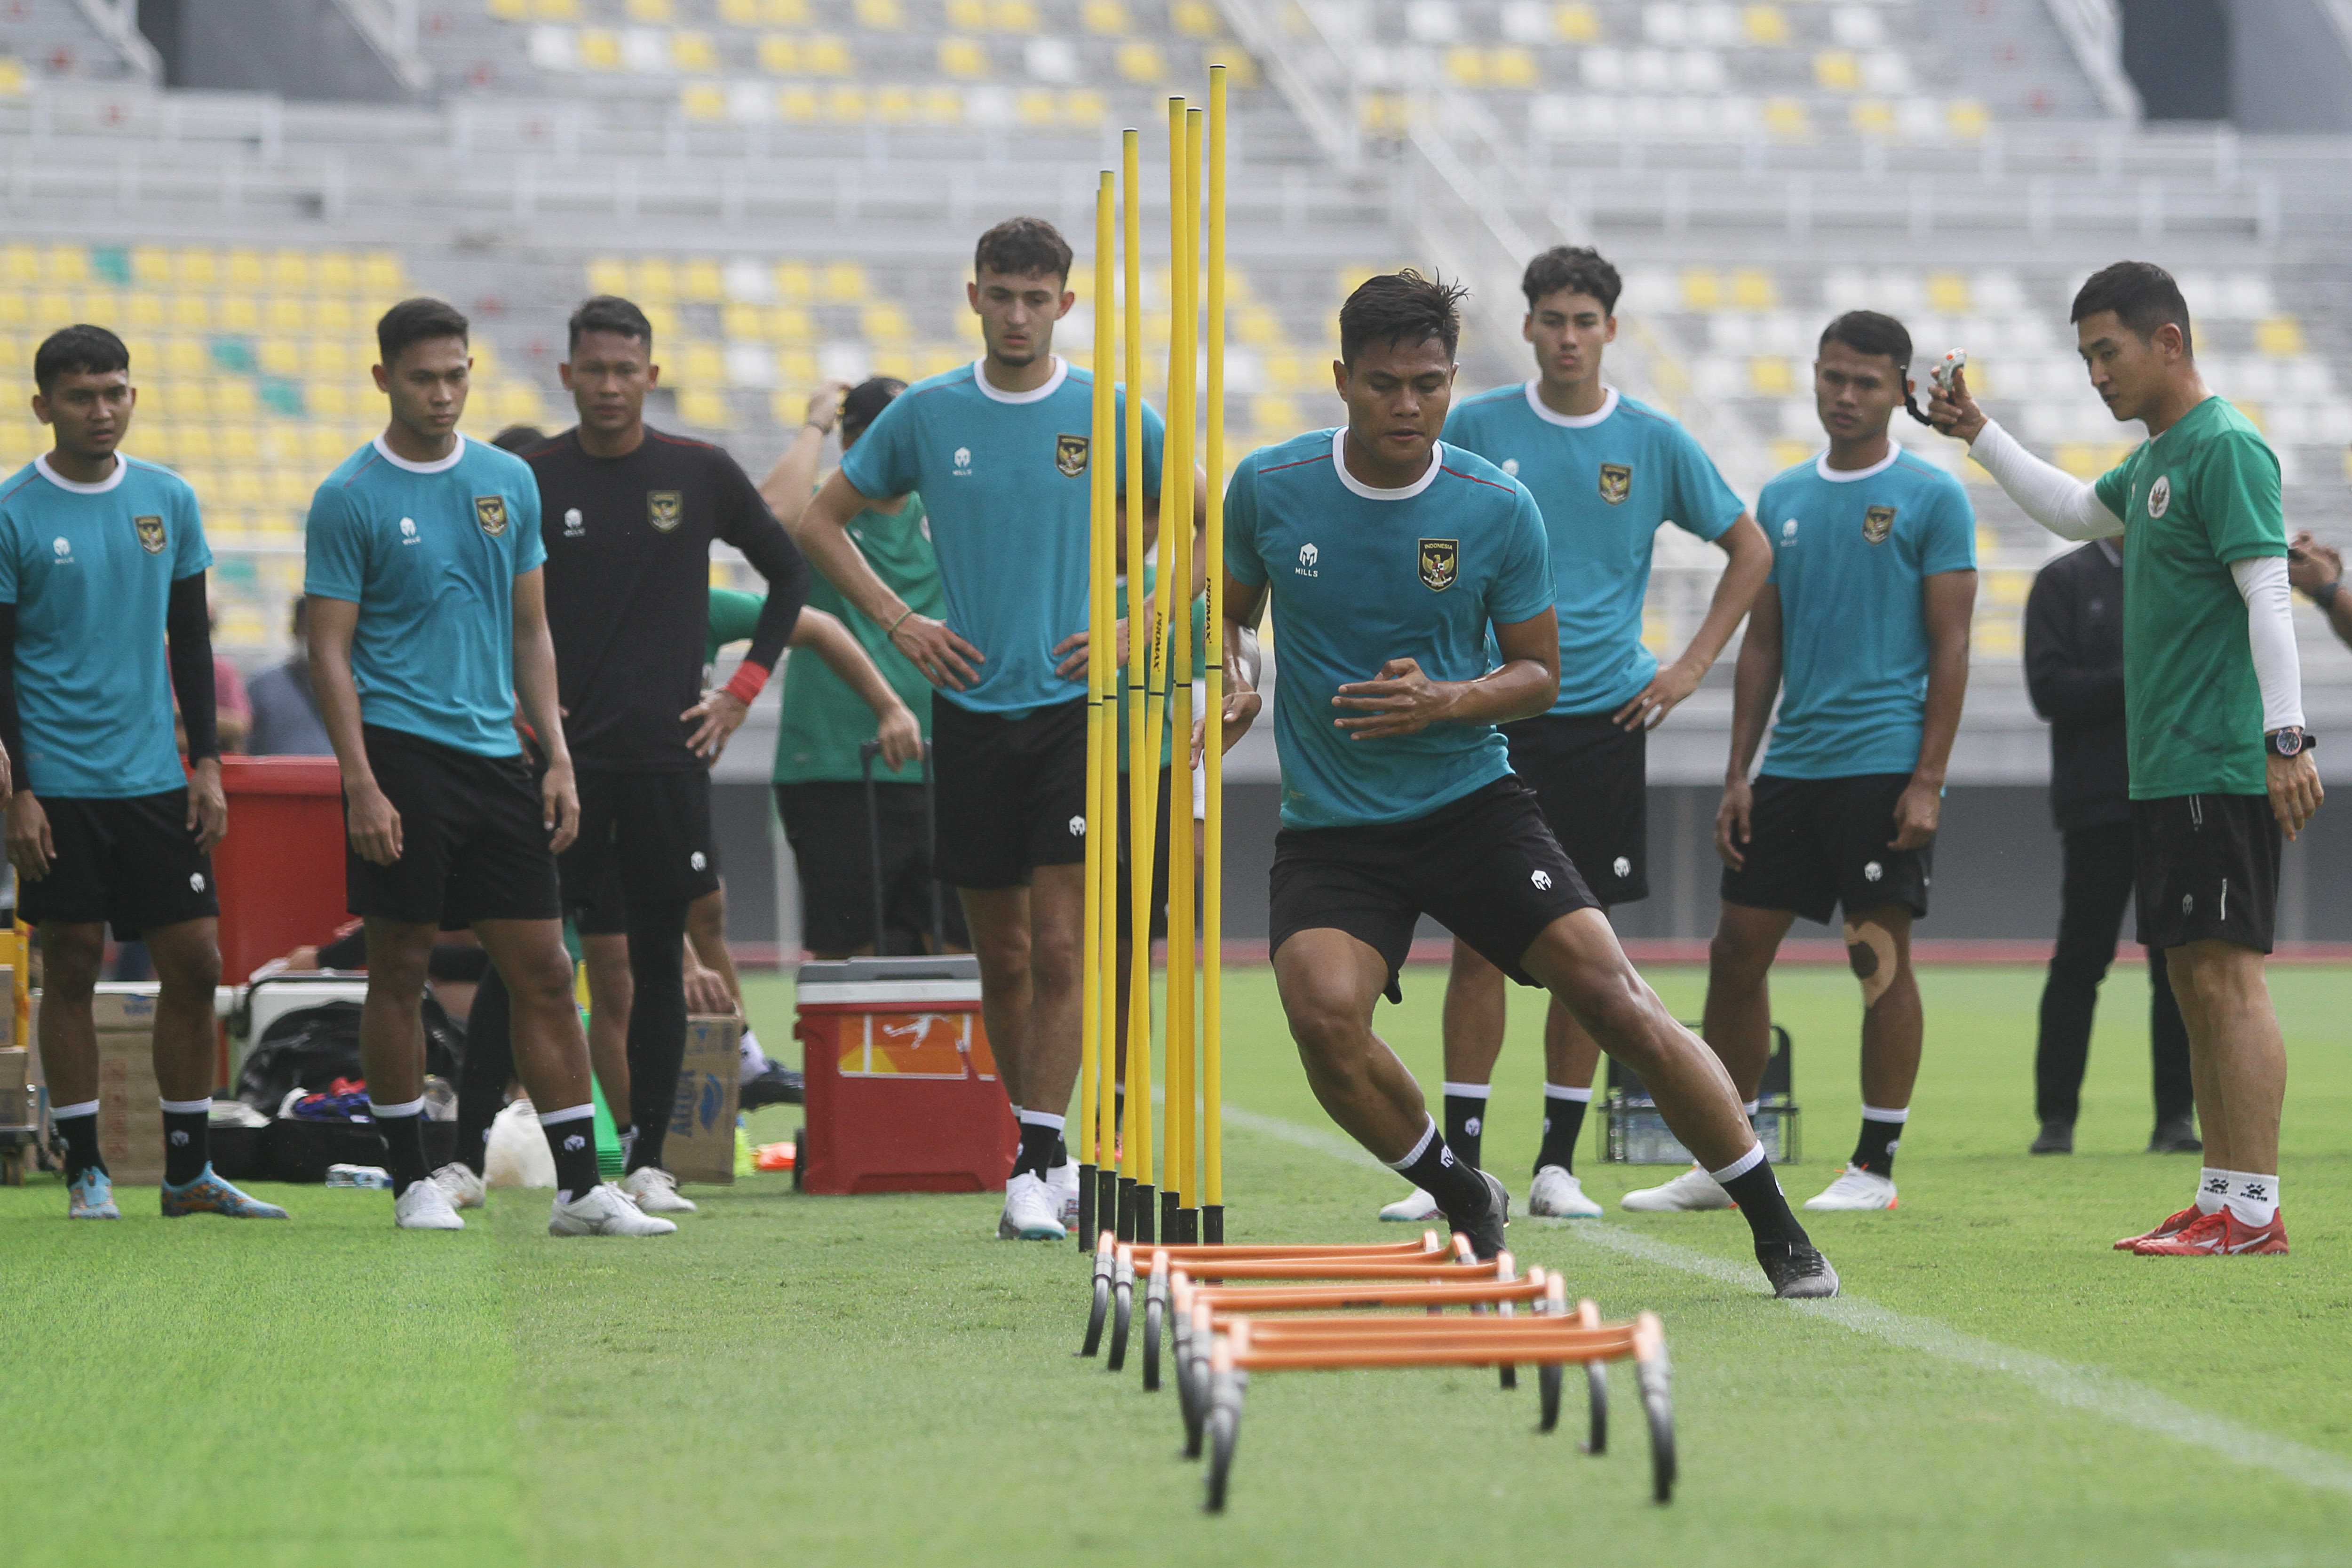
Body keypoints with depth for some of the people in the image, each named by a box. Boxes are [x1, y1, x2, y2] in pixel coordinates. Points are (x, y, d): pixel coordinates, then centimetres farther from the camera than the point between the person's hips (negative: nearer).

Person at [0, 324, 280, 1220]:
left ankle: (189, 1172, 10)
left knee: (194, 961, 2)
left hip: (155, 777, 4)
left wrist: (207, 761, 7)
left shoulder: (169, 501, 8)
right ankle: (86, 1172, 8)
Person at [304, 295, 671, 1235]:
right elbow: (331, 650, -5)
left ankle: (580, 1189, 3)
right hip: (402, 752, -5)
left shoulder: (509, 483, 11)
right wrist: (360, 785, -13)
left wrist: (558, 758, 9)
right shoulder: (351, 499, -3)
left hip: (497, 757, 5)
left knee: (543, 971, 2)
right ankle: (412, 1181, 9)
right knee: (400, 969, 0)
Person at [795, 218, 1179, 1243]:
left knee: (1059, 944, -11)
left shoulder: (1112, 416, 0)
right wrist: (896, 620, 4)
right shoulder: (926, 416, 4)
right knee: (1001, 956, 7)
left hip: (1078, 706, -2)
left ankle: (1038, 1165, -7)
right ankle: (1044, 1152, 21)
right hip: (971, 708, 2)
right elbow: (821, 522, 15)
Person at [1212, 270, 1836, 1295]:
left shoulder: (1499, 509, -6)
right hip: (1328, 823, 1)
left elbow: (1539, 675, 3)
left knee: (1612, 995, -14)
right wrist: (1230, 685, -8)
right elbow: (1228, 611, 14)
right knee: (1324, 1015, -26)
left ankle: (1776, 1228, 0)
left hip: (1471, 800, 0)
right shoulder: (1269, 487, -4)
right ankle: (1464, 1200, 1)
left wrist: (1444, 702, -17)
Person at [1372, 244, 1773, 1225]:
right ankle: (1459, 1162, 2)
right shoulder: (1475, 428, 2)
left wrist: (1692, 666, 5)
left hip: (1603, 717, 1)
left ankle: (1559, 1162, 9)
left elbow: (1750, 551, 13)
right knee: (1478, 941, -3)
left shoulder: (1654, 443, 3)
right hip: (1490, 713, -1)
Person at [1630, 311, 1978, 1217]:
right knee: (1737, 950, 5)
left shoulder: (1932, 499, -3)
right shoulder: (1782, 500, 13)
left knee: (1881, 957, -3)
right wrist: (1738, 775, 10)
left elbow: (1951, 649, -6)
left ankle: (1877, 1167, 4)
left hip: (1883, 762, -6)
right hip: (1791, 762, 6)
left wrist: (1928, 782, -13)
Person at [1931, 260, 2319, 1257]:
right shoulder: (2156, 458, 17)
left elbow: (2268, 596, -18)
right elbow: (2077, 512, 37)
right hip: (2165, 766, 10)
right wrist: (1978, 435, 35)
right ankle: (2221, 1198, 13)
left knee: (2226, 976, -11)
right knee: (2194, 981, 9)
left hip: (2221, 766, -10)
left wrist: (2286, 737, -24)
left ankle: (2253, 1210, -12)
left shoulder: (2225, 450, -11)